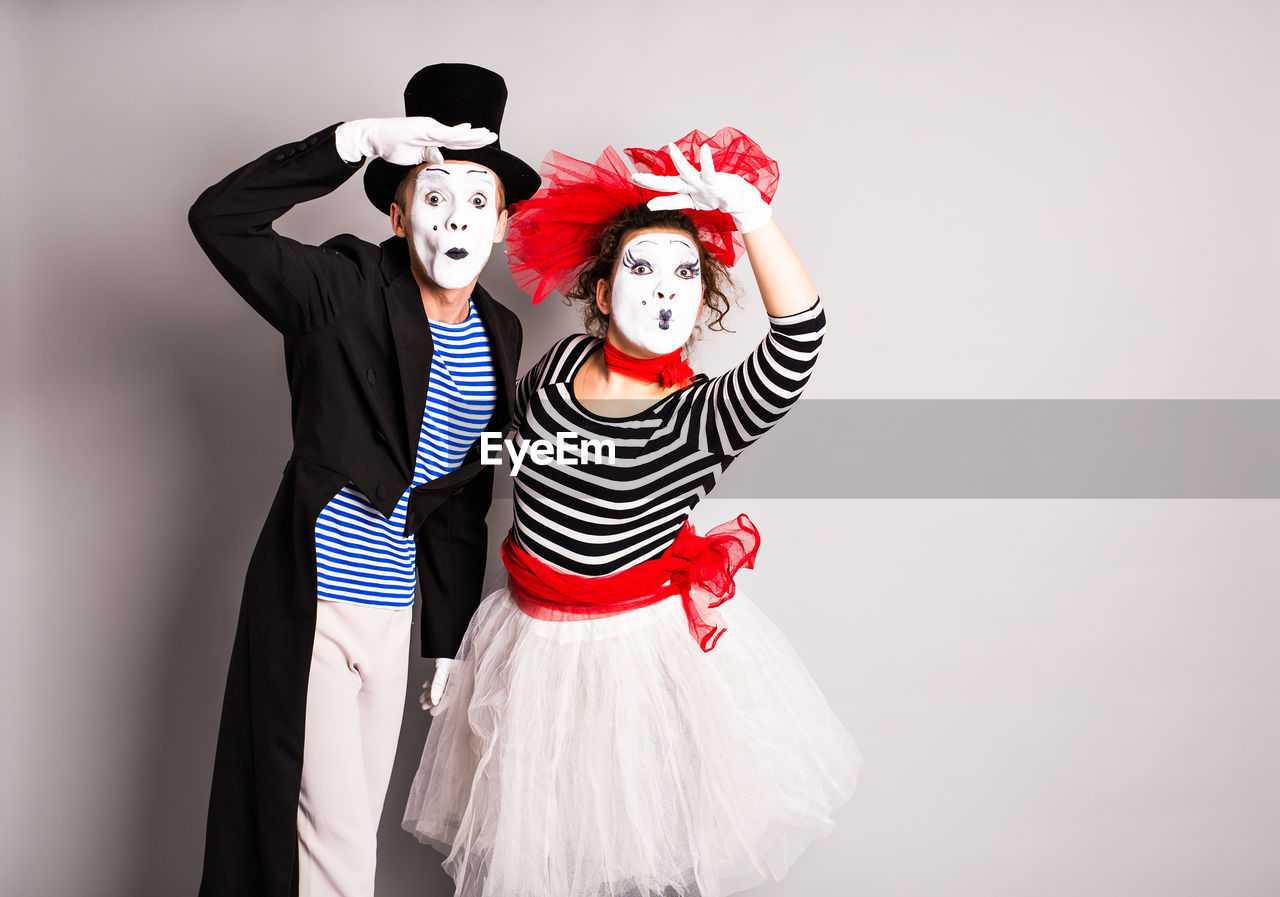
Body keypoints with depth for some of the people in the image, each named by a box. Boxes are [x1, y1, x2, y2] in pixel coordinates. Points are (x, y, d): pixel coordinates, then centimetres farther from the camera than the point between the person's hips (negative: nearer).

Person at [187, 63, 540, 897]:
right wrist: (357, 140, -26)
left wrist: (453, 646, 12)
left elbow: (465, 500, 10)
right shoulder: (348, 290, -9)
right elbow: (218, 218, -22)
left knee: (359, 825, 16)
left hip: (394, 607, 5)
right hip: (312, 600, -5)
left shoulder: (501, 335, 5)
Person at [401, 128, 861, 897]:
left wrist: (747, 212, -40)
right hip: (536, 641, 4)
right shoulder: (561, 365, -6)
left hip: (651, 644, -3)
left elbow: (800, 335, -37)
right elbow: (513, 436, 16)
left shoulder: (702, 418, -19)